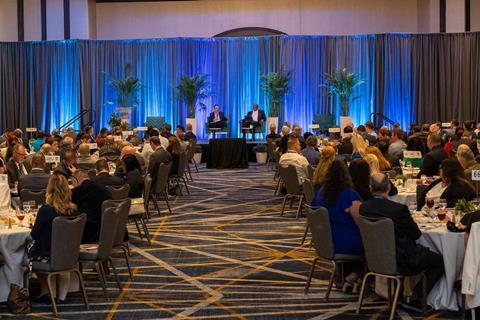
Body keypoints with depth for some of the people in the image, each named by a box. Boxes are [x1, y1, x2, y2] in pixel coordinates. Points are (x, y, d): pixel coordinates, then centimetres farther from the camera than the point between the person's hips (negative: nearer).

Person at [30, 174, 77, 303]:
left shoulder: (45, 210, -22)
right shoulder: (73, 210, -9)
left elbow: (34, 235, -12)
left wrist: (35, 225, 9)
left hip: (47, 256, -3)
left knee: (30, 252, 28)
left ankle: (44, 291, 31)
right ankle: (61, 295, 29)